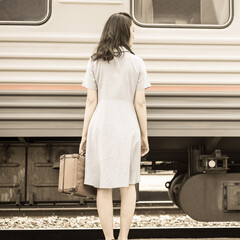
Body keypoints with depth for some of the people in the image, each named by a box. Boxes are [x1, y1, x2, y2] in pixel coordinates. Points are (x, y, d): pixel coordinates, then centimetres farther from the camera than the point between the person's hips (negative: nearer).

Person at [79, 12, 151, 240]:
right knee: (127, 185, 14)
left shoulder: (95, 61, 3)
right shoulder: (136, 62, 0)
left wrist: (84, 134, 4)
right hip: (127, 127, 0)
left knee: (103, 187, 7)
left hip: (100, 127, 0)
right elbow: (140, 104, -1)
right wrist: (144, 136, 6)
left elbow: (91, 101, -1)